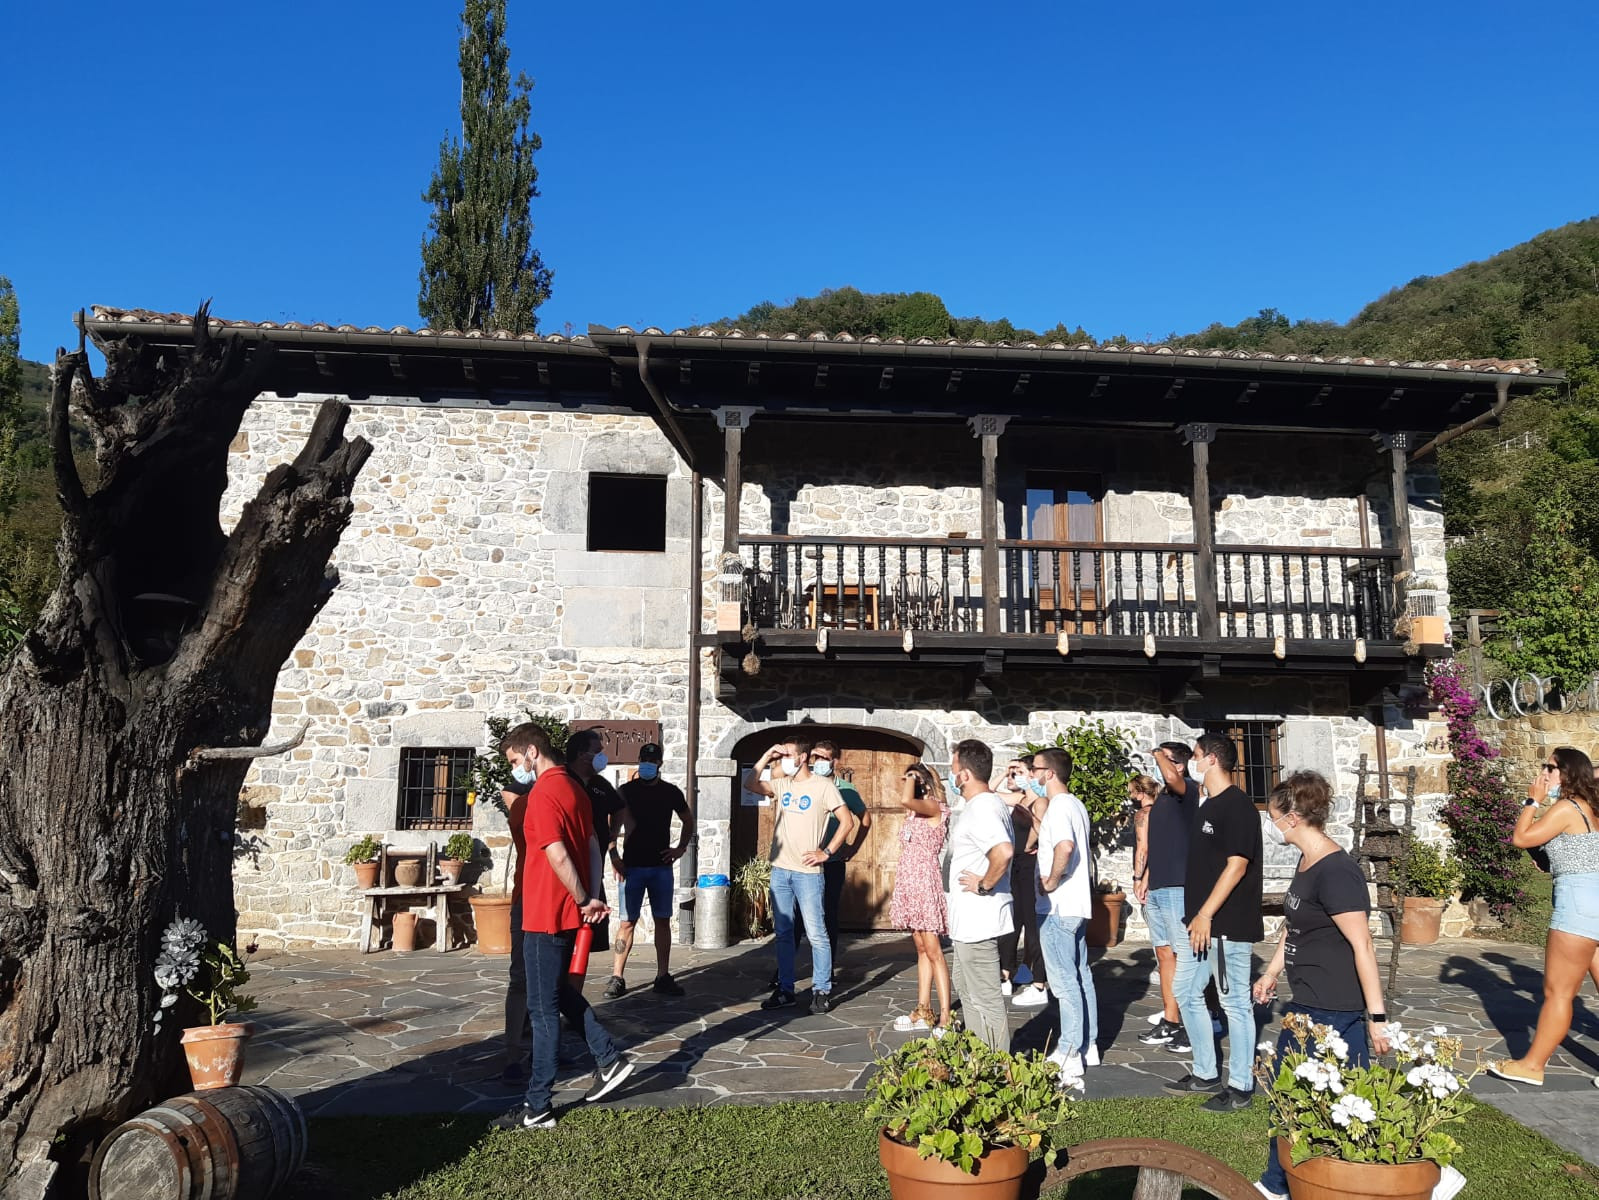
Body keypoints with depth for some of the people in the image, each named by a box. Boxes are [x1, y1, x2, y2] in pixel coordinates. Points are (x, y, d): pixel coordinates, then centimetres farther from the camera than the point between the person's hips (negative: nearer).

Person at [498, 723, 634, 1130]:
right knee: (560, 992, 23)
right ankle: (609, 1059, 24)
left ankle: (538, 1108, 8)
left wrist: (585, 901, -10)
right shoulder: (573, 788, 11)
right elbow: (593, 847, 12)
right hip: (570, 913, 9)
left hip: (546, 915, -9)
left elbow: (558, 857, -22)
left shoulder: (543, 794, -18)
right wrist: (591, 899, 6)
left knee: (543, 1009, -1)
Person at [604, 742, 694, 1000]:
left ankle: (663, 978, 11)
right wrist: (613, 855, -13)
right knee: (628, 922, -4)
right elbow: (613, 826, -2)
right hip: (632, 867, -2)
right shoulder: (626, 791, -1)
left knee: (663, 920, 5)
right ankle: (616, 978, 1)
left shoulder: (671, 792, 6)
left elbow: (688, 821, 19)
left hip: (662, 866, 3)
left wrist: (681, 847, 7)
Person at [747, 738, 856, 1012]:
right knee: (783, 933, 10)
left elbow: (847, 821, -5)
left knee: (816, 933, -3)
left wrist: (826, 852, -9)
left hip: (807, 871, -6)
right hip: (780, 869, 6)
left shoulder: (823, 785, -5)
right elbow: (752, 785, 12)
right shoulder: (781, 784, 11)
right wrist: (767, 757, 3)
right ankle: (785, 990, 17)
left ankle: (822, 991, 5)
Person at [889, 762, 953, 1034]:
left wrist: (912, 778, -15)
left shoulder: (934, 807, -13)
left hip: (925, 883, -9)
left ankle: (945, 1017, -6)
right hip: (910, 884, 9)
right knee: (921, 950, 12)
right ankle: (923, 1012, 17)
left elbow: (905, 800, -29)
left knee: (933, 952, -8)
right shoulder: (916, 811, 14)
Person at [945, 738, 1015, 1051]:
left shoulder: (981, 809, -22)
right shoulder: (989, 803, 11)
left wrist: (984, 884, -25)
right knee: (967, 987, 24)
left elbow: (1003, 851, -39)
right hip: (969, 920, 11)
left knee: (985, 998, -2)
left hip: (977, 921, -11)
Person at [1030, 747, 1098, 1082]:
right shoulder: (1076, 805, 14)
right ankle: (1088, 1045, 22)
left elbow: (1065, 845, -36)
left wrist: (1051, 881, -23)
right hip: (1078, 904, 10)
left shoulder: (1057, 807, -17)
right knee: (1081, 976, 15)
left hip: (1057, 907, -10)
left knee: (1064, 981, -4)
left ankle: (1070, 1055, 1)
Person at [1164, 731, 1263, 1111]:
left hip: (1228, 925, -10)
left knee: (1235, 1002, 1)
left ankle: (1240, 1086, 11)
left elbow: (1236, 865, -21)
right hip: (1200, 922, 10)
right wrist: (1196, 916, 18)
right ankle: (1205, 1073, 26)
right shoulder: (1208, 806, 14)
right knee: (1186, 993, 14)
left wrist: (1206, 915, -21)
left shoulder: (1237, 807, -15)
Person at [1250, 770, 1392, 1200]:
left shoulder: (1336, 871, -21)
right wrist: (1272, 971, 31)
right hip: (1304, 1004, 10)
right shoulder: (1307, 863, 8)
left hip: (1336, 1012, -10)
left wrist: (1377, 1016, -21)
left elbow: (1362, 945, -22)